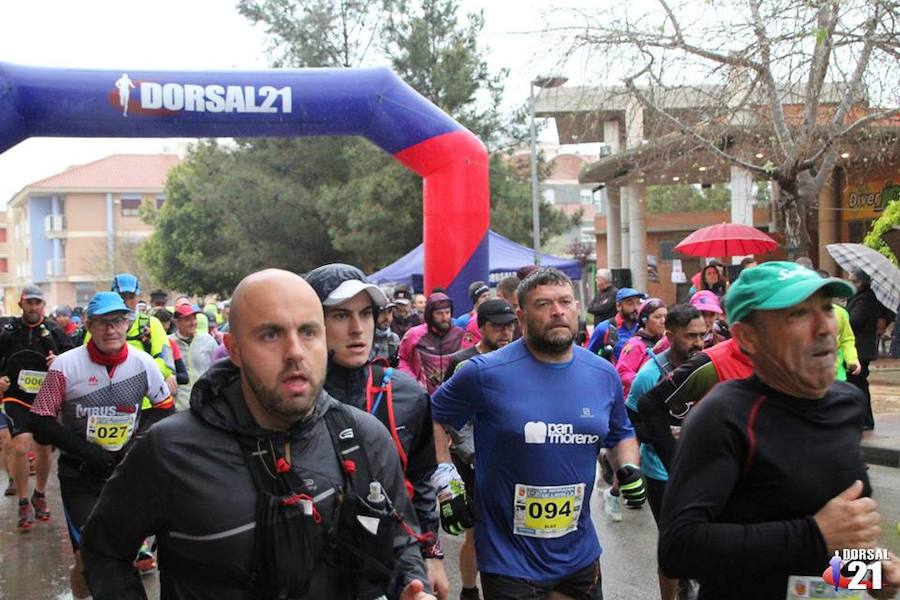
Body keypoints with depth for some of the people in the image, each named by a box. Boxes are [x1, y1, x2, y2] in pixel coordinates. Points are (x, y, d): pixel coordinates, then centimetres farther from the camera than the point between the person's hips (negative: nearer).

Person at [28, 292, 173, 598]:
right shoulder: (66, 366, -10)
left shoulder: (143, 363, -3)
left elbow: (165, 408, 10)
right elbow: (41, 424, -7)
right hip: (79, 474, -2)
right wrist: (84, 450, -17)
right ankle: (81, 574, 22)